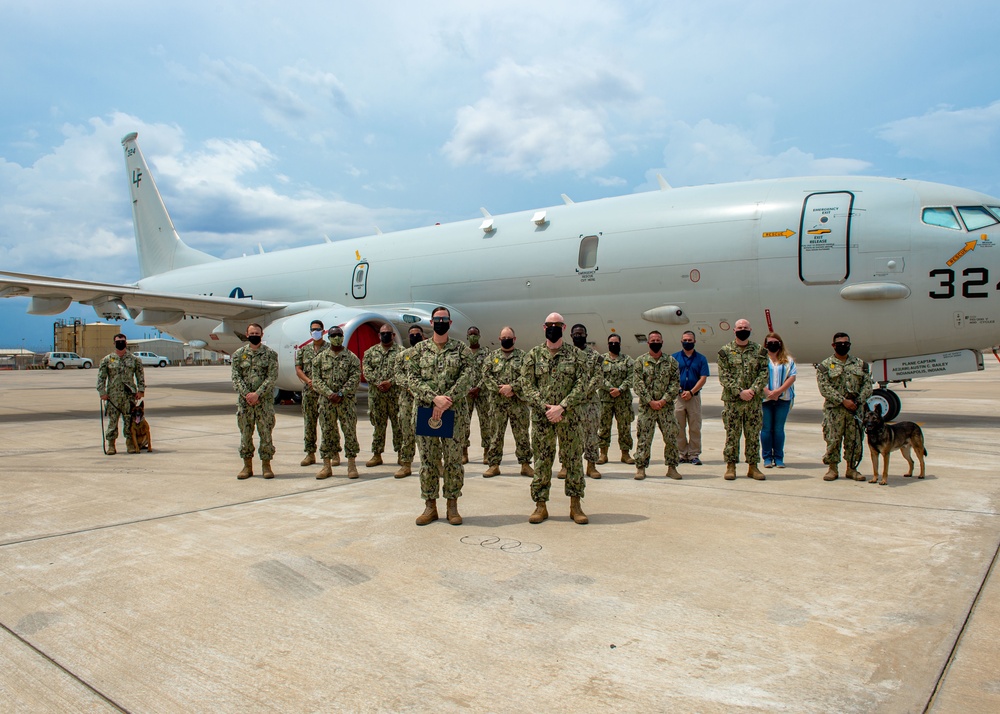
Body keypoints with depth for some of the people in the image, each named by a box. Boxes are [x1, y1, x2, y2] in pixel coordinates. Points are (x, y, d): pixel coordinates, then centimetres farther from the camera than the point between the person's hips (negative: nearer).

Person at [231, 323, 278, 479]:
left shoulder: (270, 354, 0)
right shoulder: (238, 354, 7)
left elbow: (272, 377, -7)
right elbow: (236, 377, 1)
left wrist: (257, 394, -16)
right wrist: (247, 394, -13)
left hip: (265, 401, -2)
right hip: (244, 401, 2)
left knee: (266, 433, 1)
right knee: (245, 433, 6)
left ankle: (266, 465, 10)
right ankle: (247, 466, 16)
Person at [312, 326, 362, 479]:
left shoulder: (352, 357, 3)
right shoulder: (320, 357, 8)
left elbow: (355, 378, -5)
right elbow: (316, 379, 2)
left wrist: (340, 394, -15)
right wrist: (329, 394, -12)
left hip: (347, 401, -1)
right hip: (326, 401, 2)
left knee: (350, 432, 0)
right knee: (327, 433, 5)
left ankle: (351, 464, 9)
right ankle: (327, 465, 13)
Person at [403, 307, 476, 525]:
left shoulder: (462, 349, 4)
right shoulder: (418, 349, 7)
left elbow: (468, 377, -8)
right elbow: (412, 378, -2)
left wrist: (447, 400, -20)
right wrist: (435, 398, -17)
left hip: (454, 412, -1)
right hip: (425, 411, 1)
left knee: (453, 460, 4)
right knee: (428, 460, 5)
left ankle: (452, 505, 16)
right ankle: (430, 506, 16)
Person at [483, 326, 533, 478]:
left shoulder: (522, 355, 6)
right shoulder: (493, 356, 10)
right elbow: (486, 376, 1)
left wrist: (511, 387, -16)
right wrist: (500, 389, -12)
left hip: (518, 401, -1)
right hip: (497, 402, 1)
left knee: (522, 434, 4)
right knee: (496, 434, 5)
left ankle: (525, 464, 13)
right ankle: (494, 465, 12)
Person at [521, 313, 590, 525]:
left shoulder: (576, 355, 3)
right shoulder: (533, 355, 5)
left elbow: (582, 384, -6)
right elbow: (527, 385, -1)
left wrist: (561, 407, -16)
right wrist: (546, 407, -14)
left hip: (569, 418, 0)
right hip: (541, 418, 0)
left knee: (573, 460, 6)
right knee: (542, 461, 5)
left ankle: (575, 505, 17)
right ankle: (540, 506, 15)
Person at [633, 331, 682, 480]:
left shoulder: (671, 361, 7)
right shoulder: (640, 361, 3)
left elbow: (675, 383, 1)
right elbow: (637, 383, -4)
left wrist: (664, 400, -11)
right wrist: (650, 401, -12)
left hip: (666, 406, 2)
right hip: (646, 406, -1)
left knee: (671, 437, 3)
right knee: (644, 438, 0)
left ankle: (672, 467, 15)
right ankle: (640, 467, 8)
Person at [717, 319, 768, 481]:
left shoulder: (759, 350, 8)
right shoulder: (725, 351, 1)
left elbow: (764, 372, 1)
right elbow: (724, 376, -6)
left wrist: (753, 390, -14)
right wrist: (740, 392, -16)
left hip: (754, 400, 2)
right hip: (732, 400, -2)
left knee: (753, 434, 7)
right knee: (732, 434, 1)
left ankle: (753, 466, 16)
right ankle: (731, 466, 10)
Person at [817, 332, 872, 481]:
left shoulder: (860, 364, 13)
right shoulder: (825, 365, 2)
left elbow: (867, 384, 7)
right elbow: (825, 388, -8)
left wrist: (859, 401, -9)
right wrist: (843, 401, -16)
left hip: (856, 409, 3)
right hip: (834, 409, -3)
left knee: (855, 440, 6)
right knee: (833, 439, -2)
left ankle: (851, 468, 18)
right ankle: (833, 468, 10)